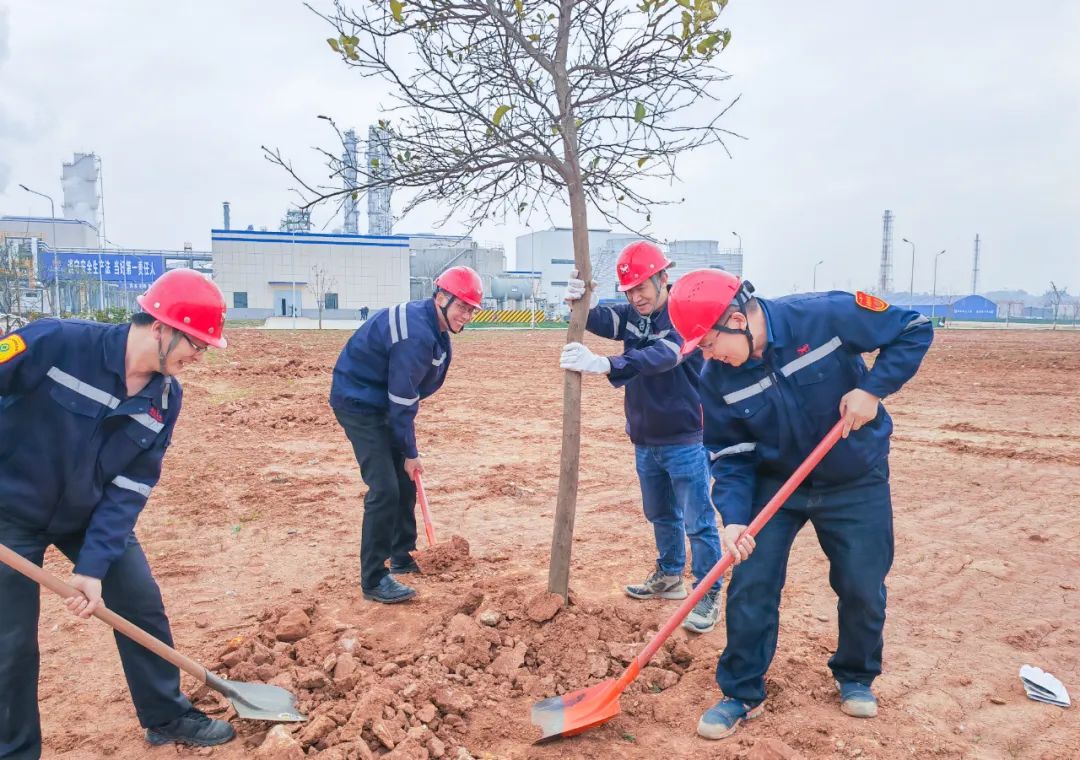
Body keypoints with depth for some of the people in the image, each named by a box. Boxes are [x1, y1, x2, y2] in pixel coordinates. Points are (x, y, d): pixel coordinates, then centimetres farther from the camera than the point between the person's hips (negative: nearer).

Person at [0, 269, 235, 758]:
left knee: (142, 604, 7)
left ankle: (167, 717, 27)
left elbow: (128, 489, -10)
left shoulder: (166, 398, -11)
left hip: (92, 514, 5)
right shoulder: (56, 343, -28)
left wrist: (94, 564, -18)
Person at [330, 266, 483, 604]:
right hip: (358, 401, -10)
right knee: (385, 488, -13)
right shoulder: (417, 334, -30)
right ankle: (374, 580, -2)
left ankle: (403, 557, 30)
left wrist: (408, 449, 7)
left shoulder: (432, 324, 0)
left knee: (405, 480, 15)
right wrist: (410, 452, -13)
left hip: (381, 400, 10)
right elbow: (402, 400, -24)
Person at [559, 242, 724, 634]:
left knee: (698, 522, 1)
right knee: (660, 515, 21)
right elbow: (601, 321, -13)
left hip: (685, 442, -7)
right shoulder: (632, 314, 4)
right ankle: (669, 577, 39)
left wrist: (602, 365, -49)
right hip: (645, 440, 7)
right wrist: (583, 305, -37)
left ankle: (709, 596, 14)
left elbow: (663, 355, -37)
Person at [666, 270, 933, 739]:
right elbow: (729, 455, -8)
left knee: (863, 589, 6)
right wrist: (734, 517, -22)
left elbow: (915, 330, -13)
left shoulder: (828, 315, -25)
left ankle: (856, 677, 35)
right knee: (750, 585, -4)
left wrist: (873, 388, -25)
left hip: (856, 483, -1)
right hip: (775, 481, 2)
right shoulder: (717, 379, -15)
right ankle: (741, 693, 15)